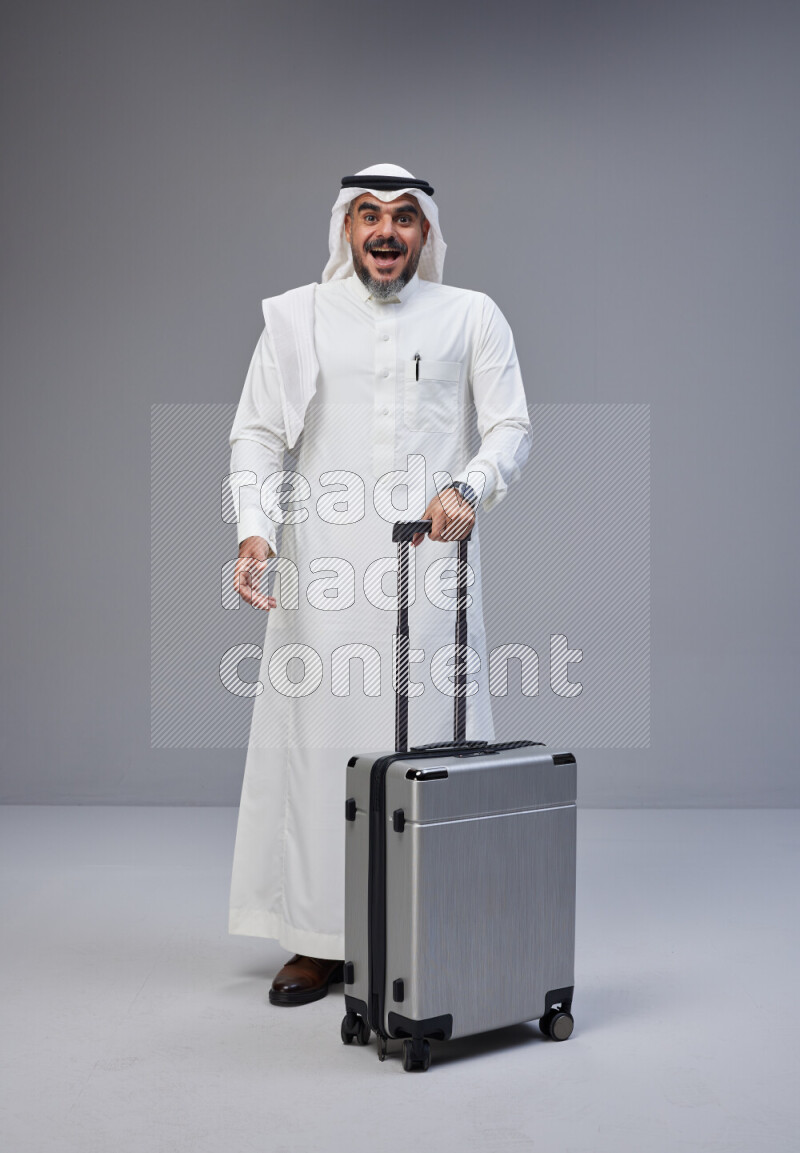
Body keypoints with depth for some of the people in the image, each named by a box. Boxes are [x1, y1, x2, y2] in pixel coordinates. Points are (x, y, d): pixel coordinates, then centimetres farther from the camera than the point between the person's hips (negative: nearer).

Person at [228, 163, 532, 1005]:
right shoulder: (296, 318, 12)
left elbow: (511, 426, 5)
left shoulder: (472, 317, 11)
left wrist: (468, 486, -16)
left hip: (434, 564, 0)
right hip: (323, 570, 1)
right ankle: (317, 939, 10)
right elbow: (258, 435, 8)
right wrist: (255, 530, -9)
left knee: (438, 741, -2)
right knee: (317, 738, 0)